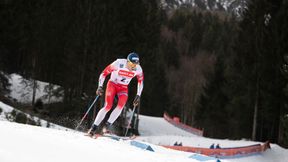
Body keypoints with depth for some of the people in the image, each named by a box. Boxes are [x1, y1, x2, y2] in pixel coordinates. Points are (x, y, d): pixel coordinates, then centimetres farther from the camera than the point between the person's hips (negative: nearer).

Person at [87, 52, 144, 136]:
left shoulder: (138, 69, -16)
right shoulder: (118, 64, -26)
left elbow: (140, 81, 5)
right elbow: (104, 73, -15)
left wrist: (138, 95, 2)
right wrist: (100, 87, -22)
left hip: (123, 88, 3)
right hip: (112, 84, -3)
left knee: (121, 105, -26)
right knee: (108, 106, -21)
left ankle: (107, 125, -17)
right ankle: (94, 127, -13)